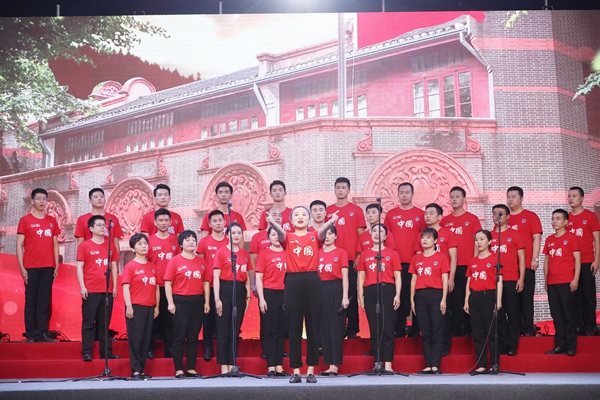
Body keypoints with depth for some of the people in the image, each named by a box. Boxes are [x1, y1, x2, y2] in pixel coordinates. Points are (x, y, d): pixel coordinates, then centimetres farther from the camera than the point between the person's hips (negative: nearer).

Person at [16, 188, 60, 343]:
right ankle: (30, 334, 5)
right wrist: (21, 267, -8)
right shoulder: (25, 220, 2)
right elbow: (19, 245, -1)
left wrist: (56, 265, 7)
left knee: (45, 302, 4)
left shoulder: (52, 221, 12)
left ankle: (43, 333, 8)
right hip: (31, 267, -3)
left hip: (48, 267, 3)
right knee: (31, 301, 0)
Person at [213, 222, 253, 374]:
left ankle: (232, 365, 14)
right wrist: (217, 298, -12)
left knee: (235, 331, 8)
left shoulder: (245, 254, 12)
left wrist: (248, 296, 7)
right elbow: (216, 277, -6)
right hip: (225, 291, -4)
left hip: (240, 292, 5)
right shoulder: (221, 252, -2)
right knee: (223, 331, -2)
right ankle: (223, 366, 3)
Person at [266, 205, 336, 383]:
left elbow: (322, 230, -13)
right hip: (293, 282, 0)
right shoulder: (288, 237, 8)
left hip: (312, 282, 0)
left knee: (313, 327, 3)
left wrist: (330, 222, -37)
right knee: (294, 328, 4)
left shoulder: (315, 236, 9)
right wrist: (273, 223, -40)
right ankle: (296, 371, 11)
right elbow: (280, 232, -15)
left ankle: (311, 370, 12)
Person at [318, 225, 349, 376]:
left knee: (336, 327, -3)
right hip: (321, 290, 4)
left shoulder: (341, 252, 2)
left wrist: (345, 296, -9)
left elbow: (345, 276, -1)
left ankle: (335, 365, -1)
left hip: (336, 290, -4)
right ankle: (330, 364, 10)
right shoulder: (318, 252, 11)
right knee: (324, 327, 4)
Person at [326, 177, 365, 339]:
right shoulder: (328, 211, 10)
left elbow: (361, 235, 3)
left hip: (351, 259, -2)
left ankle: (352, 330, 5)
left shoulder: (356, 210, 4)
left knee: (351, 295, 0)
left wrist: (359, 257, -4)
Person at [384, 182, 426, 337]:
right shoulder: (391, 214, 9)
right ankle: (399, 330, 8)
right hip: (396, 261, 1)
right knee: (399, 296, 2)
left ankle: (416, 330, 8)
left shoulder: (420, 214, 5)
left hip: (415, 261, -1)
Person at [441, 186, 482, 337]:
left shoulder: (472, 219, 4)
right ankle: (456, 329, 8)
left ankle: (468, 328, 7)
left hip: (467, 265, -2)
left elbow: (477, 241, 1)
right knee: (453, 298, 3)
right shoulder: (444, 221, 11)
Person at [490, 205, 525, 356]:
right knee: (498, 315, 4)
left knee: (513, 314, 0)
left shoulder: (514, 235, 5)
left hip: (511, 280, -2)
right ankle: (502, 346, 10)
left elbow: (521, 257, 4)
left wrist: (521, 278, -4)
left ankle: (512, 346, 5)